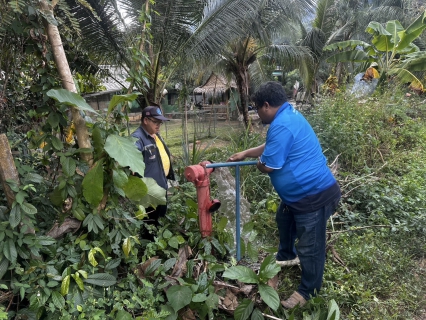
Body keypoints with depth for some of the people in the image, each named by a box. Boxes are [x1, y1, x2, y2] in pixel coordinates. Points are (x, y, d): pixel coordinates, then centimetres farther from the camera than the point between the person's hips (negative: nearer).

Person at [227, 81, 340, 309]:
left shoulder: (281, 126, -26)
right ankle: (287, 255, 57)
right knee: (284, 220, 31)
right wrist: (245, 153, 25)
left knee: (309, 247, 6)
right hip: (299, 192, 12)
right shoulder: (288, 115, 9)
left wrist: (257, 162, 2)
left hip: (314, 194, -12)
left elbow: (267, 166, -21)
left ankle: (308, 291, 26)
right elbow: (272, 147, 24)